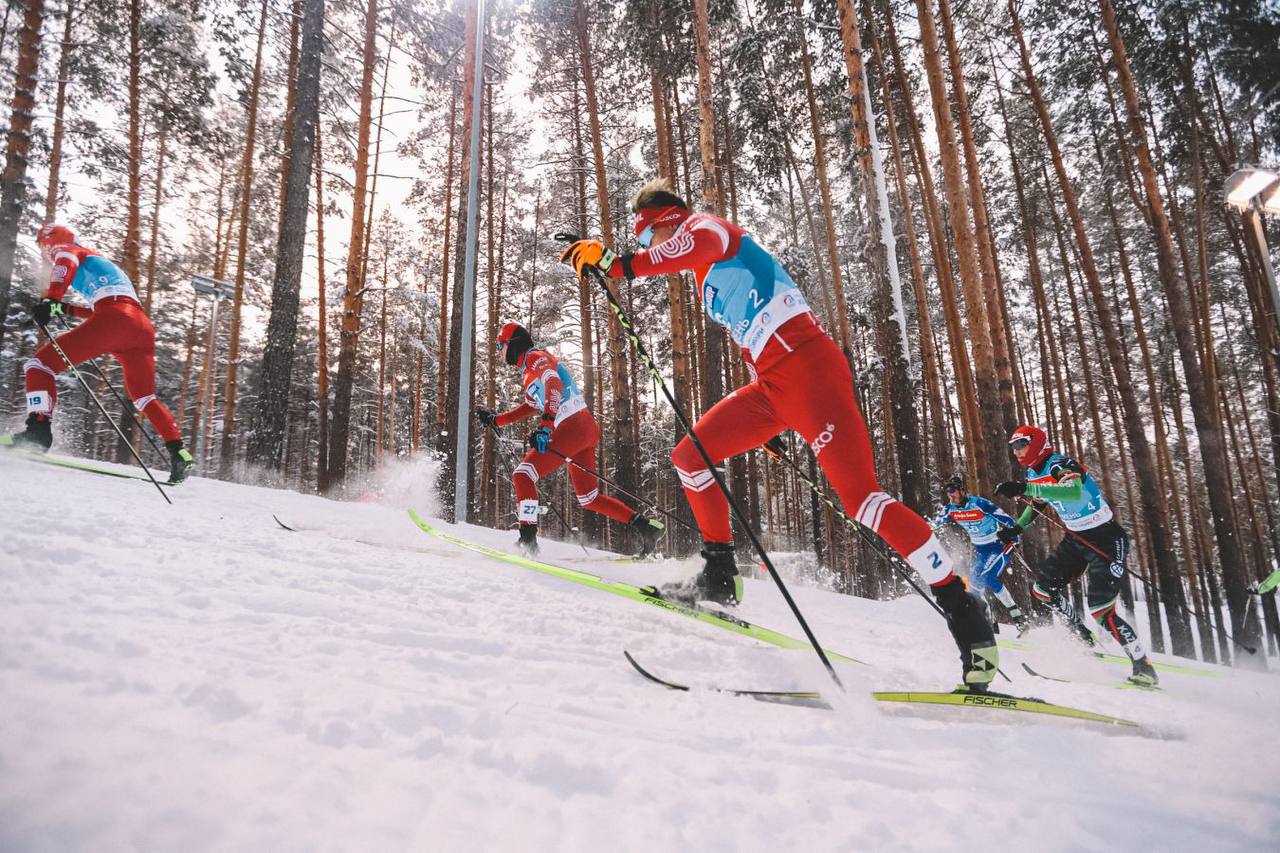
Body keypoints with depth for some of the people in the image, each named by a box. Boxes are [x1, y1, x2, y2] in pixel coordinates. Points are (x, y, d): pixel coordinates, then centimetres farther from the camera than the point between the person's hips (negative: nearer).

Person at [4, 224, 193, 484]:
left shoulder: (64, 249, 19)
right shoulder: (100, 263, 41)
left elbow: (66, 264, -7)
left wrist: (50, 300, -19)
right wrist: (65, 309, 49)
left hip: (113, 319, -7)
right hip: (144, 327, 7)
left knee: (40, 363, -1)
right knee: (144, 398, 17)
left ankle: (39, 427, -21)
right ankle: (178, 452, 4)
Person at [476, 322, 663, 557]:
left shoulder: (535, 358, -2)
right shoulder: (528, 370, 27)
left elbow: (553, 386, -21)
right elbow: (531, 407, 35)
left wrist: (545, 426, -33)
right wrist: (496, 420, 31)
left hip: (572, 427, -10)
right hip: (586, 428, 10)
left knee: (523, 474, -10)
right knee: (589, 498, 12)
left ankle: (528, 539, -15)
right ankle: (646, 526, 9)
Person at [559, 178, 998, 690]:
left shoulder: (705, 226, 3)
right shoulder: (706, 274, 27)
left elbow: (697, 243, -25)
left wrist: (618, 264, -31)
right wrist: (770, 425, 29)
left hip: (807, 366, -9)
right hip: (771, 384, 9)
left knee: (859, 496, -16)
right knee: (689, 457, 6)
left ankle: (963, 611, -7)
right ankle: (719, 578, 13)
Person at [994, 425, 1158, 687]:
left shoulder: (1060, 465, -23)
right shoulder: (1034, 473, 4)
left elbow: (1074, 492, -46)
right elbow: (1036, 502, 25)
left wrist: (1025, 488, -51)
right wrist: (1017, 528, 14)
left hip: (1106, 540, -9)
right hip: (1076, 539, 9)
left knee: (1101, 611, -13)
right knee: (1043, 588, 6)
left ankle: (1144, 667, 2)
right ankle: (1081, 636, 25)